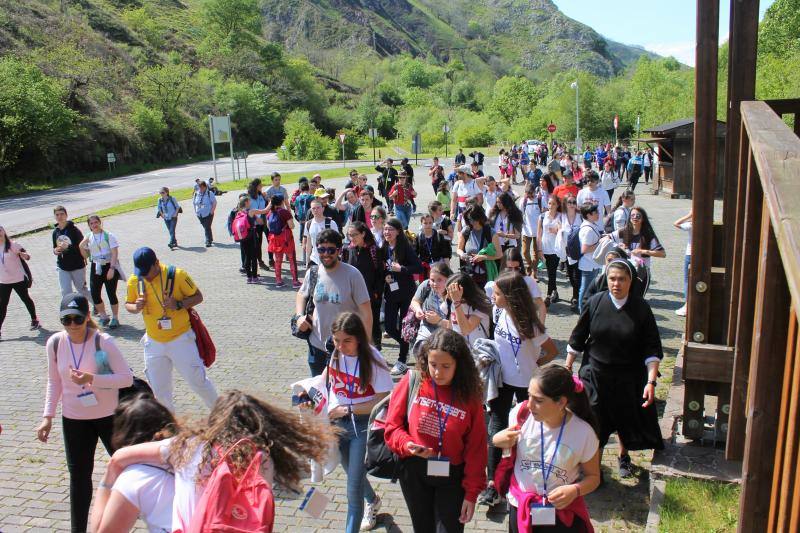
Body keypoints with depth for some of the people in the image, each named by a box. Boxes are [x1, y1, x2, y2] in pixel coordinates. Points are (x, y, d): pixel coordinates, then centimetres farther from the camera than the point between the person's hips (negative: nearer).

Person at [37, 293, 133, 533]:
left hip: (109, 416, -3)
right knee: (78, 474, 10)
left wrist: (92, 379, -29)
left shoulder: (103, 342, -19)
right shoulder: (55, 343, -7)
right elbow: (54, 382, 7)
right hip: (73, 420, 3)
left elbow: (127, 378, -19)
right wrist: (48, 416, 2)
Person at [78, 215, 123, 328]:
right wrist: (81, 247, -6)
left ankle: (115, 318, 13)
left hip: (109, 266, -5)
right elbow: (86, 256, 13)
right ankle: (104, 317, 20)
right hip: (96, 268, 5)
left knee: (111, 293, -3)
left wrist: (111, 268, -19)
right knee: (95, 294, 1)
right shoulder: (88, 238, 9)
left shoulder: (109, 236, -6)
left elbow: (115, 253, -11)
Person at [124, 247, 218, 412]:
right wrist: (135, 308, -13)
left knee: (198, 381, 0)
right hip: (153, 343, 4)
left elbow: (198, 296, -5)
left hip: (181, 339, -4)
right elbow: (128, 304, 11)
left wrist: (179, 304, -24)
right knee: (159, 391, 12)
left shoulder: (178, 275, -14)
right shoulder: (134, 281, -3)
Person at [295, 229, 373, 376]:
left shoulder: (352, 274, -15)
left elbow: (366, 313, -14)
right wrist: (299, 316, 0)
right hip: (317, 345, 4)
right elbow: (301, 294, 19)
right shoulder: (313, 273, -2)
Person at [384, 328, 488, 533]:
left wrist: (471, 492, -4)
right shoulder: (412, 383, -10)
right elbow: (392, 427, -3)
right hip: (414, 471, 1)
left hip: (452, 476, -1)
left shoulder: (469, 396, -9)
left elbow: (475, 448, -4)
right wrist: (407, 444, -23)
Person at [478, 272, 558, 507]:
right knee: (496, 428, -2)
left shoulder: (529, 324, -25)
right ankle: (492, 483, -1)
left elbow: (553, 351, -13)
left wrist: (534, 365, -5)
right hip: (502, 378, 4)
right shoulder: (498, 312, -10)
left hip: (524, 382, -4)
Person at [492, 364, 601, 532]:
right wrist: (498, 441, -17)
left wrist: (575, 490, -23)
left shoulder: (584, 433, -19)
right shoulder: (520, 414, -15)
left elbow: (593, 477, -3)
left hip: (562, 513, -2)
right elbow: (508, 447, 5)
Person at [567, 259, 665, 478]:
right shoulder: (595, 302, -9)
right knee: (594, 421, 3)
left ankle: (623, 455, 44)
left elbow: (652, 349, -8)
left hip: (628, 377, 1)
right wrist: (567, 367, 2)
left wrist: (651, 381, -16)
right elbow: (578, 338, 0)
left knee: (626, 418, 18)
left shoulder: (641, 309, -11)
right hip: (595, 374, 0)